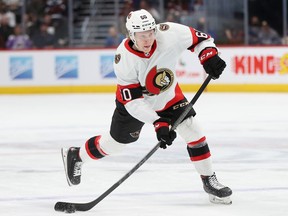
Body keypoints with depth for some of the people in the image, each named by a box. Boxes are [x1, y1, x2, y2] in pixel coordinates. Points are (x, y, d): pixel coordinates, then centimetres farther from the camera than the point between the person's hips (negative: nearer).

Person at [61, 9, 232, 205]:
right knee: (117, 141, 12)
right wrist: (158, 123, -39)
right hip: (134, 101, -2)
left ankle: (209, 181, 2)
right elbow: (132, 100, -32)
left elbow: (199, 38, -14)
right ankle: (76, 156, 40)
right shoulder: (124, 58, -34)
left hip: (168, 95, 2)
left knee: (191, 128, -12)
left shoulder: (169, 33, -31)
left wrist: (209, 56, -33)